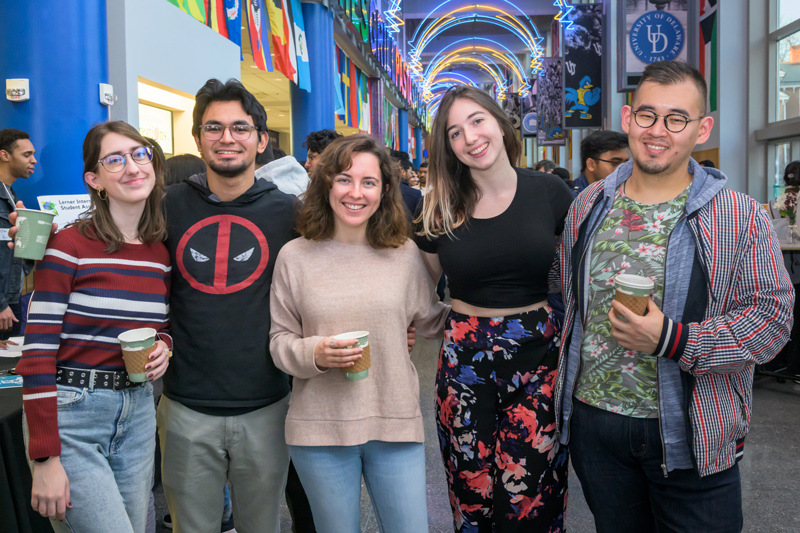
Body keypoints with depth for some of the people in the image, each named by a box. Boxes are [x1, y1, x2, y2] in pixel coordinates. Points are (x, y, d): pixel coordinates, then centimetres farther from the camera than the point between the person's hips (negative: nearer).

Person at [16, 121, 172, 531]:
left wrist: (163, 346, -4)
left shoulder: (162, 253, 6)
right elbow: (37, 354, -14)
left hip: (138, 412, 6)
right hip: (69, 412, -6)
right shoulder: (69, 246, -12)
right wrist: (45, 460, -17)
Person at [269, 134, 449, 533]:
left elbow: (432, 322, 13)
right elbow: (279, 341, 1)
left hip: (396, 422, 1)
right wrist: (315, 353, -17)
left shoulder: (404, 253, 0)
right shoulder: (295, 256, -3)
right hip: (320, 426, -1)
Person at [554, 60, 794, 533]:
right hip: (593, 422, 4)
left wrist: (671, 340, -25)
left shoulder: (742, 217, -9)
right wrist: (569, 384, 14)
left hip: (689, 436, -3)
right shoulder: (589, 206, 4)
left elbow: (772, 318, -13)